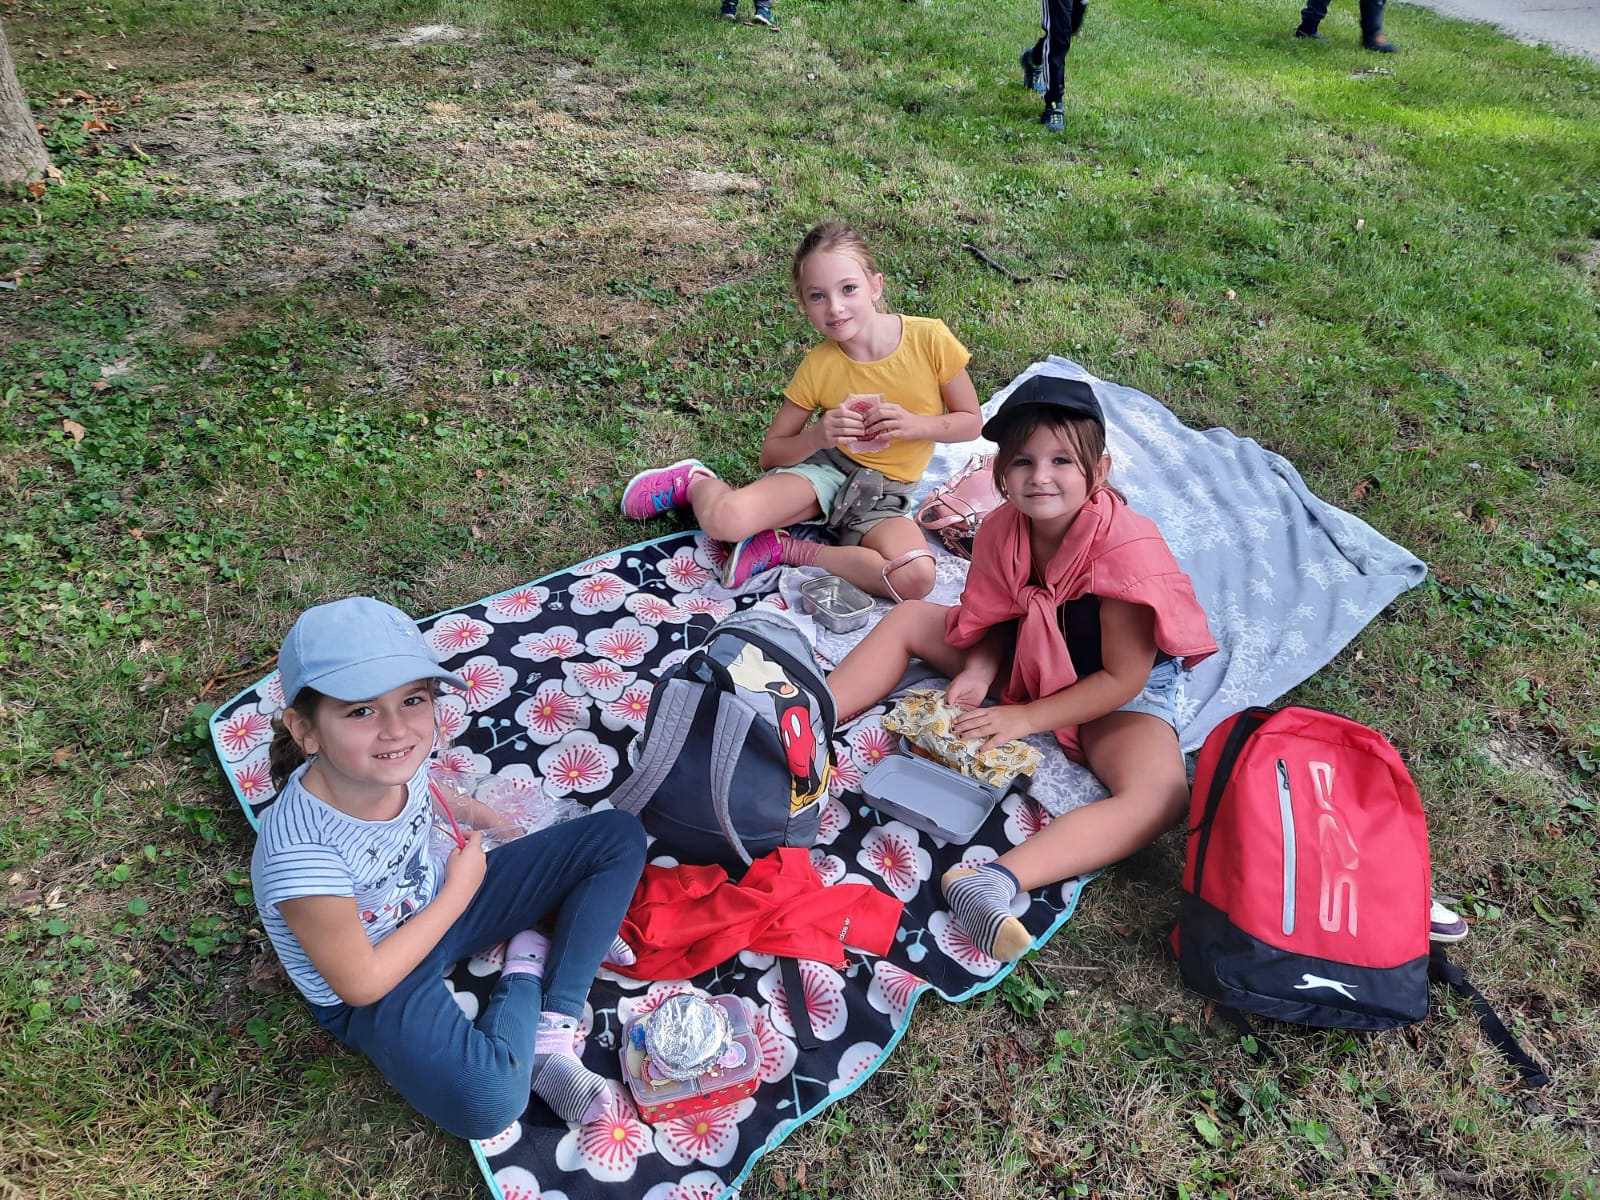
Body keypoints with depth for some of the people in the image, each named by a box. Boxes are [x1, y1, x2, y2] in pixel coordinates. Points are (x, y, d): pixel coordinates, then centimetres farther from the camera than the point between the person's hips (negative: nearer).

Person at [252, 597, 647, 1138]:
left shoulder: (399, 758, -19)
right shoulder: (301, 850, -36)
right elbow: (362, 984, -23)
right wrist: (458, 892, -17)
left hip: (434, 903, 7)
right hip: (373, 990, -7)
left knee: (619, 836, 1)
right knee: (486, 1103, -35)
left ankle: (551, 1037, -5)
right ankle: (527, 966, -3)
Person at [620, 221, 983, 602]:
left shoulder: (929, 338, -13)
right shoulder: (818, 366, -9)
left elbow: (970, 421, -1)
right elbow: (771, 453, -2)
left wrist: (915, 425, -20)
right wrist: (818, 435, -22)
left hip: (885, 494, 1)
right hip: (825, 466, -1)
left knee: (916, 578, -32)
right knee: (723, 520, -30)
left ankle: (787, 549, -13)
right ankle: (696, 482, 9)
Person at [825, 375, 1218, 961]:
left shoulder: (1127, 549, -29)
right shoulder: (1002, 529, -13)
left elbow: (1122, 679, -24)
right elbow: (998, 620, 1)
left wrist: (1024, 719, -25)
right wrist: (977, 671, -21)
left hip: (1119, 697, -5)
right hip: (1024, 667, 6)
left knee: (1162, 794, -36)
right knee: (908, 618, -1)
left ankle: (997, 880, -52)